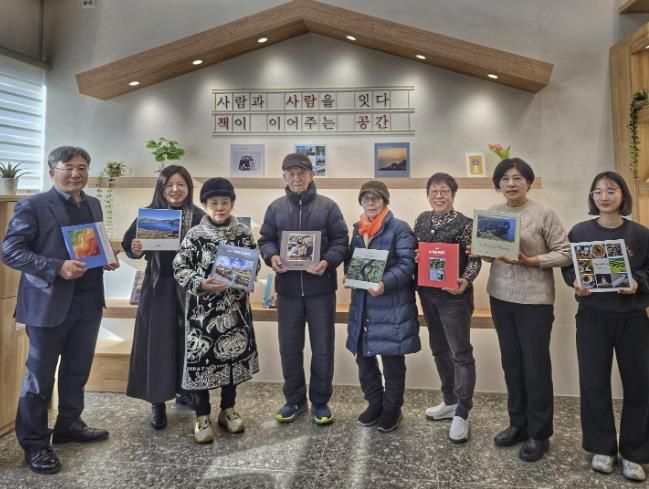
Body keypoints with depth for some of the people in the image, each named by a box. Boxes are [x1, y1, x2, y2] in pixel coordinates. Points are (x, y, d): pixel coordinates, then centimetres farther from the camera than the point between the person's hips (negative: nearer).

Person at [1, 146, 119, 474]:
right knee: (40, 376, 7)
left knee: (77, 371, 17)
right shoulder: (33, 206, -9)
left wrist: (107, 259, -2)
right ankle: (34, 443, 22)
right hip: (49, 303, -6)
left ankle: (69, 425, 35)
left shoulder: (93, 205, 11)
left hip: (88, 302, 6)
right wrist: (57, 268, -24)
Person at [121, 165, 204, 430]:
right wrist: (135, 250, -20)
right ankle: (157, 402, 16)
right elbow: (128, 243, 1)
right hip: (158, 288, 0)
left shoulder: (199, 217, -2)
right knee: (157, 343, 4)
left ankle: (184, 390, 31)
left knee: (187, 341, 11)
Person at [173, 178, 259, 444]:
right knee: (200, 356, 0)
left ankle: (228, 409, 30)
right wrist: (201, 284, -19)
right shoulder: (194, 235, -5)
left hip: (235, 306, 3)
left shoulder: (244, 233, 2)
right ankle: (202, 417, 18)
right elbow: (180, 269, -6)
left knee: (233, 354, 11)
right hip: (203, 308, -2)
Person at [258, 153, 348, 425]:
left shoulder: (328, 206, 0)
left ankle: (320, 401, 25)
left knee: (322, 347, 8)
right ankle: (294, 399, 29)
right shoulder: (275, 208, 7)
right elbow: (265, 240, 9)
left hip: (321, 287, -2)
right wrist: (271, 256, -13)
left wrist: (328, 262, -20)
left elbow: (341, 241, -2)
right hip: (288, 288, 2)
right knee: (289, 347, 11)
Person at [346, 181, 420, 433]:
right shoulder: (358, 229, 13)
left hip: (391, 305, -6)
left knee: (392, 360, 6)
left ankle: (392, 409, 25)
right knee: (363, 356, 13)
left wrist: (385, 284, -28)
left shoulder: (400, 228, -7)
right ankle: (374, 403, 33)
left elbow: (406, 265, -14)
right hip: (362, 303, 6)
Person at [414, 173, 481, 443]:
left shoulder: (464, 223, -9)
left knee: (460, 352, 0)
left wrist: (465, 281, -26)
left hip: (454, 294, -6)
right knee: (439, 348, 16)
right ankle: (450, 401, 31)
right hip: (427, 292, 7)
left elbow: (475, 259, -10)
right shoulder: (422, 219, 8)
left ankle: (462, 413, 10)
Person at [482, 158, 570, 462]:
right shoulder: (491, 214, 6)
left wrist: (531, 261, -21)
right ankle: (518, 424, 31)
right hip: (500, 297, 5)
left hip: (535, 300, -5)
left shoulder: (543, 215, -9)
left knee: (536, 366, 4)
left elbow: (564, 254, -9)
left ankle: (538, 433, 21)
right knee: (511, 362, 14)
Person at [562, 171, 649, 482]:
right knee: (594, 383, 5)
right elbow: (568, 268, 5)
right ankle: (602, 447, 24)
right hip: (592, 317, 0)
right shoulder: (579, 232, 0)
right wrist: (576, 283, -14)